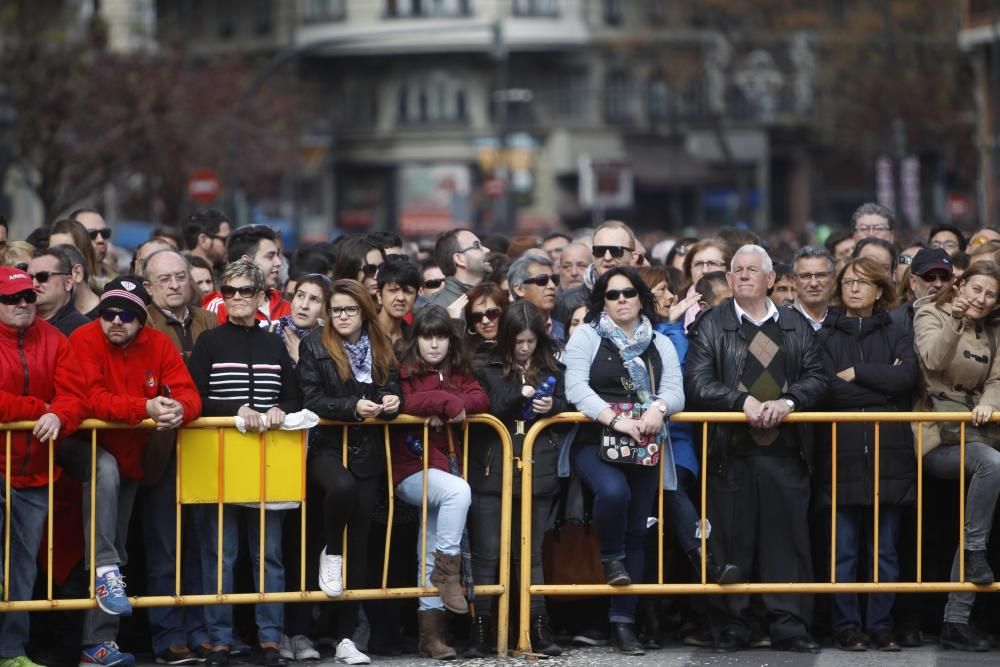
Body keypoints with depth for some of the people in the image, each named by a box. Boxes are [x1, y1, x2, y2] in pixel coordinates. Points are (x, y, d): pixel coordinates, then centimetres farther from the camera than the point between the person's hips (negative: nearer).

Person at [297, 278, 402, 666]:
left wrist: (392, 402, -9)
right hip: (327, 446, -3)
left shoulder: (381, 350, 12)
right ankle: (330, 552, -7)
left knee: (359, 543, 1)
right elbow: (311, 400, -7)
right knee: (342, 486, -38)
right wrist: (353, 407, -21)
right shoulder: (315, 348, 1)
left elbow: (393, 392, 15)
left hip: (368, 452, 4)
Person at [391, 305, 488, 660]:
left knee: (430, 554, 4)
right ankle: (447, 570, -20)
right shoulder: (404, 370, -1)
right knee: (458, 491, -33)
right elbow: (402, 402, -19)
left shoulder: (457, 371, 16)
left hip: (441, 465, 5)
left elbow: (480, 399, 1)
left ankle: (431, 631, 5)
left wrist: (444, 411, -14)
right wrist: (448, 401, -16)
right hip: (410, 468, -5)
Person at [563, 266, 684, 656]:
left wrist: (657, 409, -21)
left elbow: (675, 392, 3)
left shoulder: (660, 345, 14)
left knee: (636, 532, 2)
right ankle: (611, 558, -5)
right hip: (595, 441, -4)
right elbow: (576, 389, -9)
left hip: (644, 446, 4)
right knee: (614, 490, -34)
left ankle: (623, 622, 8)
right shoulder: (586, 337, 4)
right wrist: (615, 419, -22)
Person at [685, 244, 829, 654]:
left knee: (788, 539, -1)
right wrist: (743, 401, -16)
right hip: (731, 451, -2)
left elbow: (817, 378, 7)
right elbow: (698, 384, -4)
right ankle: (729, 630, 4)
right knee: (732, 542, -2)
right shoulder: (710, 325, 7)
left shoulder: (797, 326, 15)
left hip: (785, 449, 2)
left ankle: (790, 628, 3)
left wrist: (788, 400, -12)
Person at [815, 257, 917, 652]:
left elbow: (907, 377, -7)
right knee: (844, 550, -2)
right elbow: (828, 390, -6)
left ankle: (881, 627, 8)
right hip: (842, 454, -1)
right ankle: (846, 628, 3)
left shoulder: (897, 336, 13)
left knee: (886, 551, 3)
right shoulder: (824, 338, 10)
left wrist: (855, 373, -6)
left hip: (888, 454, 1)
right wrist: (882, 384, -7)